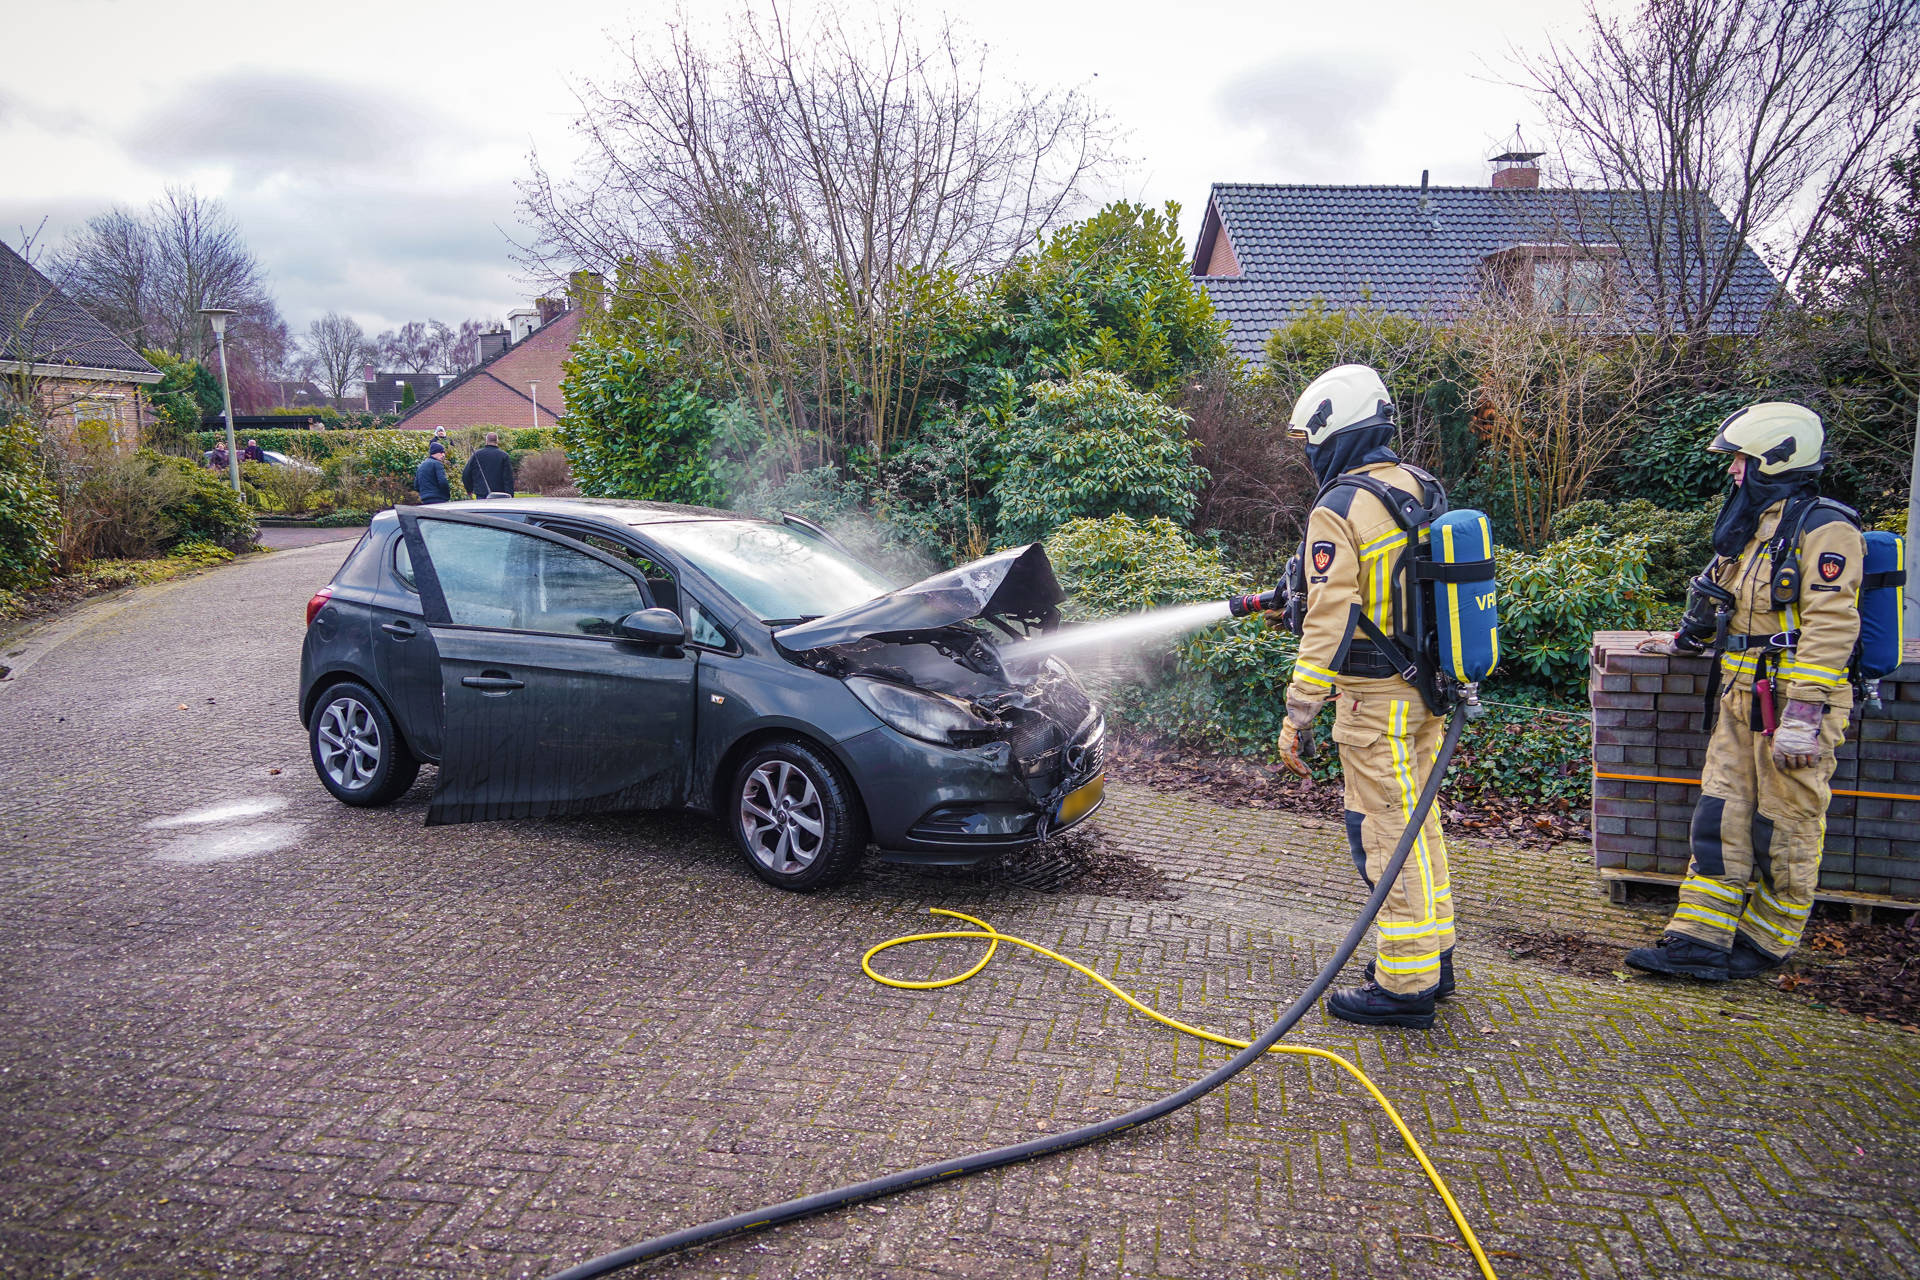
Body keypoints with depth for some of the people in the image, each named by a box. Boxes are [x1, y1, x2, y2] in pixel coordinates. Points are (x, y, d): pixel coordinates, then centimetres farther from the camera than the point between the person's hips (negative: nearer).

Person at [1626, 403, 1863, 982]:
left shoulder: (1823, 528, -12)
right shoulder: (1754, 527, 16)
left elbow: (1829, 627, -20)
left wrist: (1801, 714, -25)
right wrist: (1686, 640, 41)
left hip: (1794, 705, -8)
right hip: (1743, 701, 8)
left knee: (1785, 831, 3)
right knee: (1720, 818, 5)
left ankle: (1765, 941, 17)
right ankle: (1700, 939, 8)